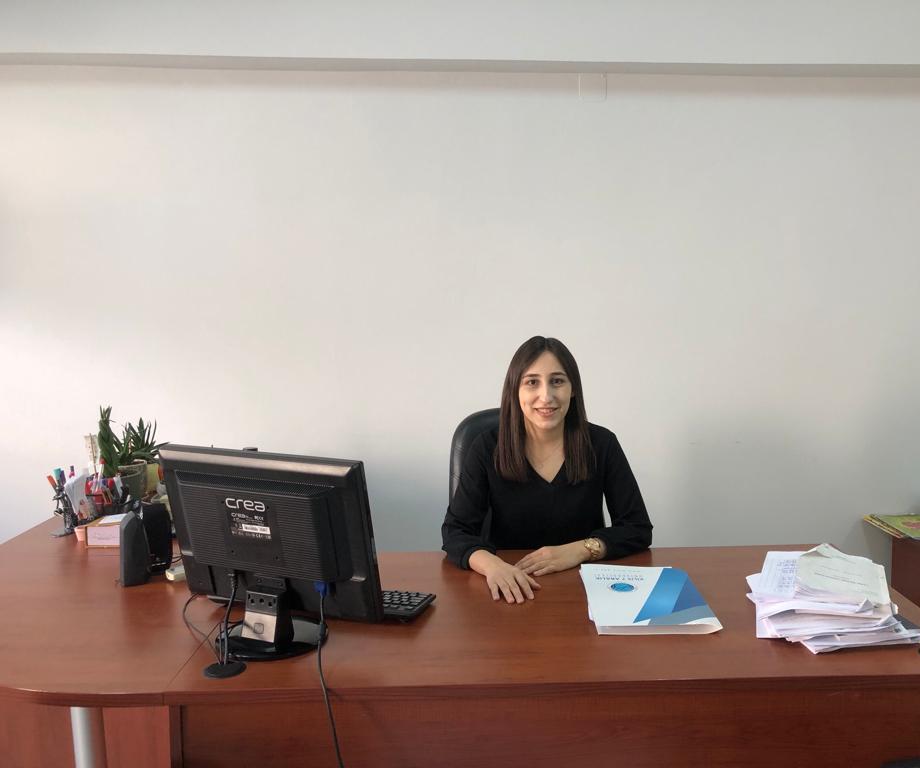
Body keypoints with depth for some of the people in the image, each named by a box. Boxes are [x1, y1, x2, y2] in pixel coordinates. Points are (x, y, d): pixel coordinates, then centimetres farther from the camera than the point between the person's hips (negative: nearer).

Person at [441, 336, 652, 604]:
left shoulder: (601, 444, -6)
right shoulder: (488, 447, -8)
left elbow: (639, 528, -3)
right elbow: (455, 531, -10)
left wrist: (578, 550, -19)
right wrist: (492, 564, -31)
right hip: (509, 591, 0)